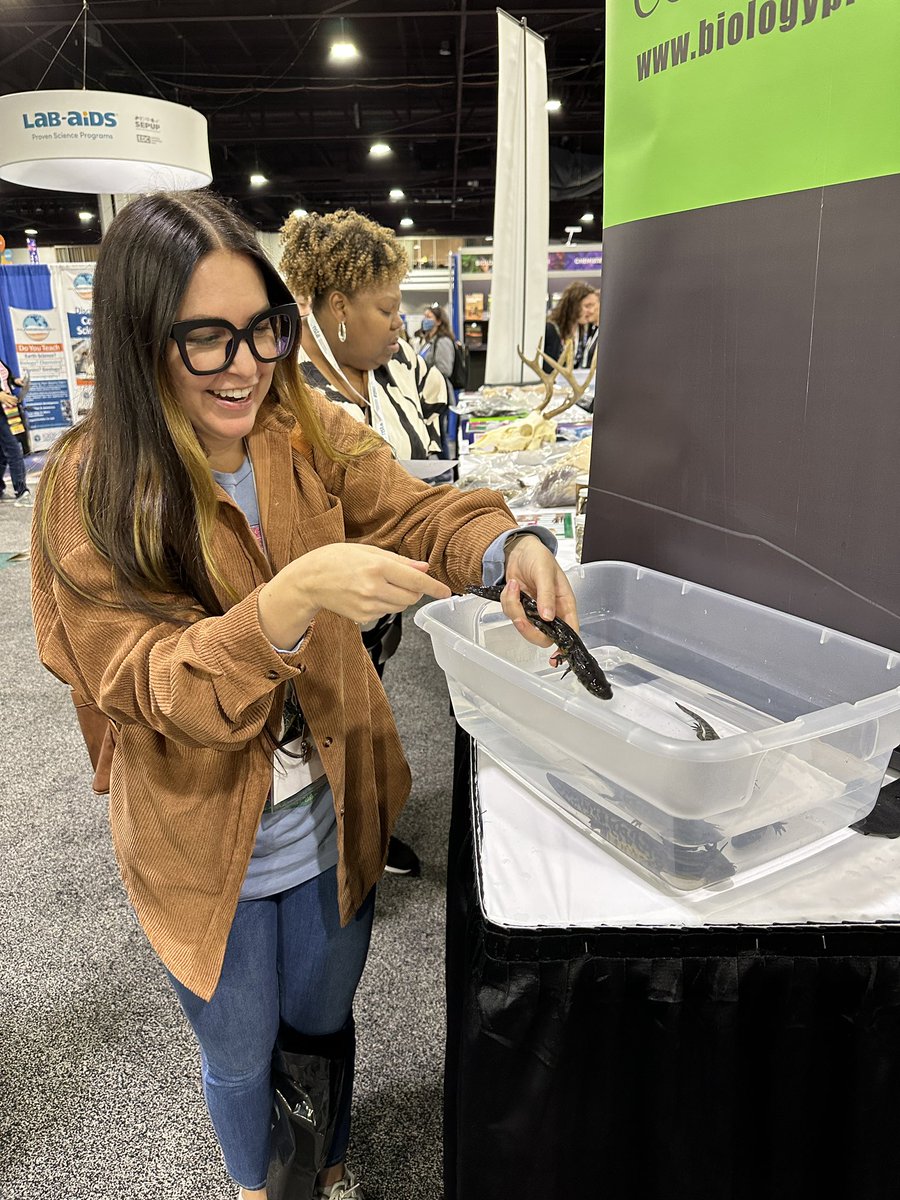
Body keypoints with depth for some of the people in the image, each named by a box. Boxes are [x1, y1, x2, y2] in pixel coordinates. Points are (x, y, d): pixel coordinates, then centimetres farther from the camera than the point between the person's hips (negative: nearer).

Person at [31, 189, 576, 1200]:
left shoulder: (309, 433, -8)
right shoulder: (89, 488, -19)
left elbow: (413, 510, -16)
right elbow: (147, 684, -25)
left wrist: (506, 548, -38)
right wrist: (294, 599, -40)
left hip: (332, 818, 3)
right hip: (206, 843, -2)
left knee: (324, 1021, 28)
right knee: (240, 1057, 24)